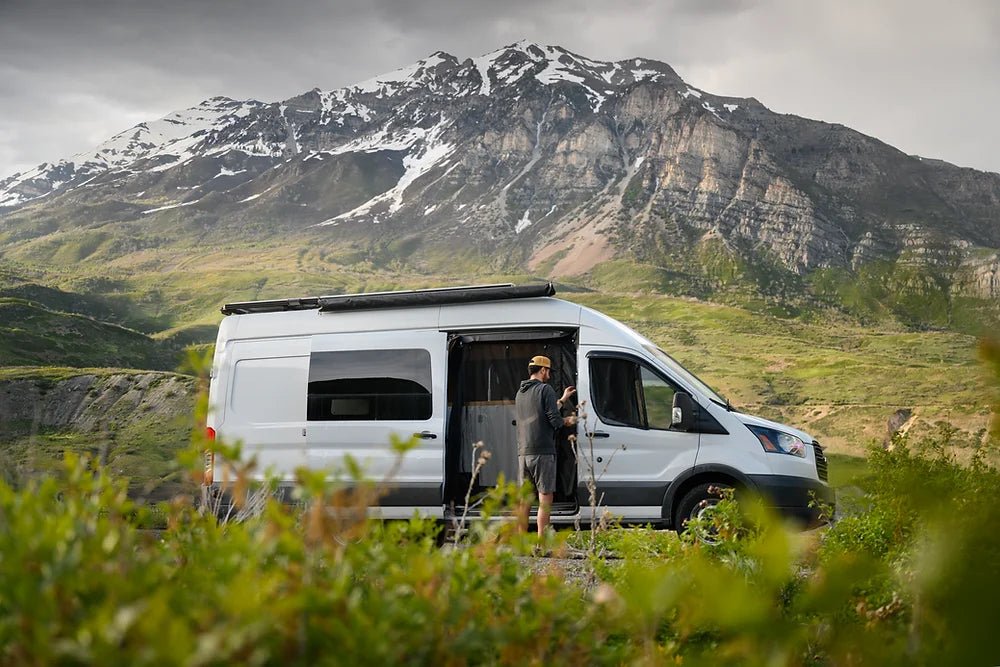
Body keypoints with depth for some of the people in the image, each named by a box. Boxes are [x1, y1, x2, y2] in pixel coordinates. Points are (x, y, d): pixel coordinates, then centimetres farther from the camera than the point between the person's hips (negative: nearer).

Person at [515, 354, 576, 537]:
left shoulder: (520, 393, 19)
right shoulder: (545, 389, -6)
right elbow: (555, 420, -14)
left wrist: (562, 400, 35)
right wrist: (567, 421, 8)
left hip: (523, 453, 7)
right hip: (543, 452, -7)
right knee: (545, 499, -4)